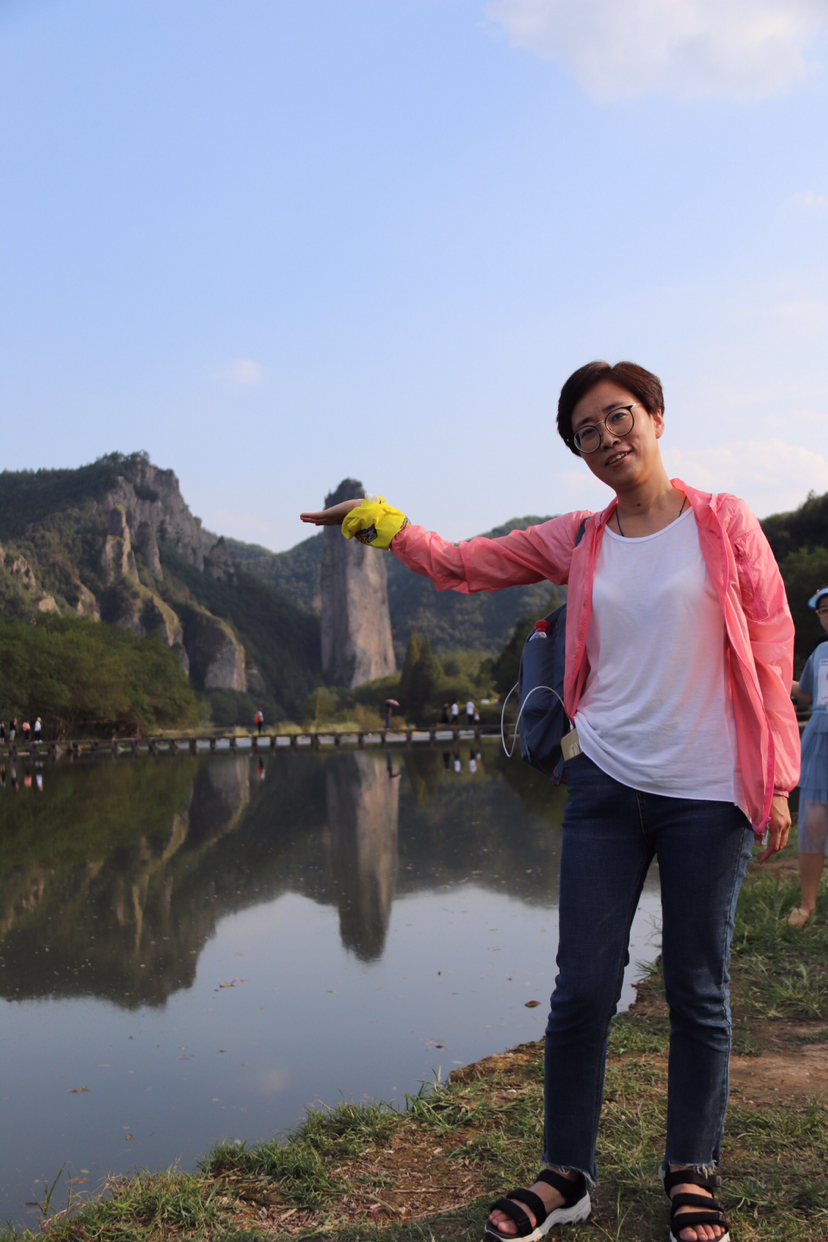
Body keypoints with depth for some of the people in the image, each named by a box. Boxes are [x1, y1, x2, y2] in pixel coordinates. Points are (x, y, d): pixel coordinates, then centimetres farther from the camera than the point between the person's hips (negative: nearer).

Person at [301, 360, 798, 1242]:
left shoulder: (723, 524, -1)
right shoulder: (576, 542, 7)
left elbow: (771, 647, -2)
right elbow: (459, 566, 15)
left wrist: (775, 779, -5)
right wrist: (380, 522, 1)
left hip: (708, 794, -2)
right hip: (607, 786, 2)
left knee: (697, 993, 8)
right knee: (582, 989, 3)